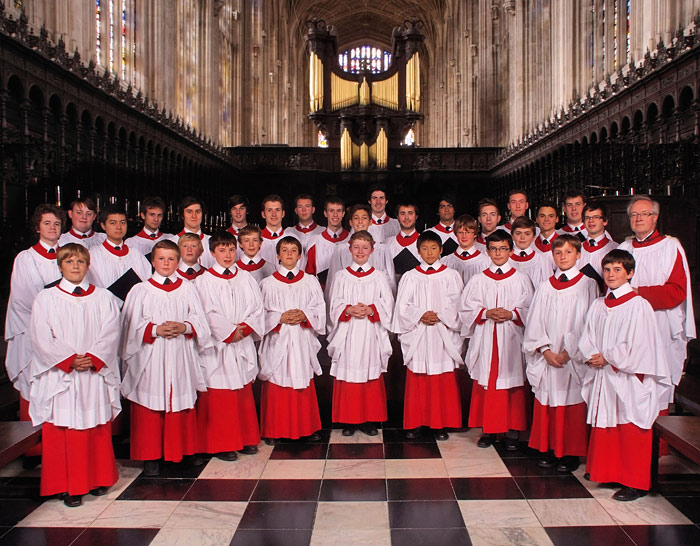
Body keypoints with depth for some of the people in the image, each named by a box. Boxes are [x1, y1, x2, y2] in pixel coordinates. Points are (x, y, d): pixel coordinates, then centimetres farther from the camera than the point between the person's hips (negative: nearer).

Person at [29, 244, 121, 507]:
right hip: (60, 376, -1)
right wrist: (70, 359, -15)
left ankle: (98, 480, 23)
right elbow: (42, 339, -5)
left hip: (96, 375, 1)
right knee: (63, 433, 1)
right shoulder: (45, 299, 4)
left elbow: (110, 334, -1)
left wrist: (92, 358, -16)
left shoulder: (103, 298, 8)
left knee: (98, 430, 8)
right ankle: (69, 487, 12)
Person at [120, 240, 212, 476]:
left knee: (183, 404, 8)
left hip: (181, 356, 2)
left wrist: (184, 327, -14)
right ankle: (151, 456, 10)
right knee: (151, 407, 0)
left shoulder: (188, 289, 8)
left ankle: (186, 450, 22)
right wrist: (156, 330, -16)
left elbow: (200, 321, 5)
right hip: (151, 358, -1)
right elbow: (132, 326, -1)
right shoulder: (141, 290, 4)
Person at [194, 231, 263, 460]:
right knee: (219, 397, 1)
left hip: (243, 346, 4)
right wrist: (230, 332, -12)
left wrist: (244, 328, -11)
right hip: (217, 346, -4)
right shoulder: (205, 281, -3)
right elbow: (209, 315, -10)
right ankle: (221, 444, 12)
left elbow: (257, 309, 4)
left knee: (244, 394, 12)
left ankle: (246, 439, 25)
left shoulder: (246, 278, 9)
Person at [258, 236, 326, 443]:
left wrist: (304, 315, -13)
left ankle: (308, 428, 18)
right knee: (277, 386, 0)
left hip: (303, 341, 1)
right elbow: (260, 314, 2)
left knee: (304, 386, 6)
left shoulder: (310, 281, 8)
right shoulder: (268, 283, 5)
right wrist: (280, 318, -13)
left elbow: (320, 309, 5)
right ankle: (274, 431, 11)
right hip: (278, 342, -1)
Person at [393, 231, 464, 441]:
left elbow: (457, 306, 0)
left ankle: (440, 424, 12)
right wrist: (420, 316, -12)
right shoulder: (410, 277, 7)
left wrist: (439, 316, -13)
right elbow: (402, 307, 2)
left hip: (443, 336, 0)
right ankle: (415, 423, 13)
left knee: (443, 382, 1)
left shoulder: (451, 276, 5)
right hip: (417, 336, 1)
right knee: (417, 381, 3)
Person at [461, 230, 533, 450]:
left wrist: (512, 314, -13)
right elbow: (467, 309, 4)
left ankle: (512, 431, 10)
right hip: (485, 339, 1)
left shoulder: (521, 279, 6)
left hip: (511, 340, -1)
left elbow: (530, 310, 4)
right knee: (486, 384, 2)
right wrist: (487, 313, -11)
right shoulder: (478, 280, 8)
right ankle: (488, 429, 12)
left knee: (513, 385, 0)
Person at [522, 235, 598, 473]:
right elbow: (534, 322, 5)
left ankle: (571, 453, 13)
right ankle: (550, 449, 19)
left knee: (573, 405, 1)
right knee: (546, 406, 6)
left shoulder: (587, 285, 1)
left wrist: (569, 352, -11)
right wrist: (546, 350, -8)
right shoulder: (544, 287, 9)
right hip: (547, 358, 3)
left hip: (574, 358, -3)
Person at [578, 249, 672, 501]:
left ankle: (635, 483, 12)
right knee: (604, 430, 11)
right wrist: (594, 357, -9)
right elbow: (587, 340, 10)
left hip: (629, 379, -6)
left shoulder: (638, 306, -10)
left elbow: (638, 347, -14)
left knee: (631, 432, 1)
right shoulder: (598, 305, 10)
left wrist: (607, 358, -10)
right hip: (603, 378, 6)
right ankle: (609, 474, 25)